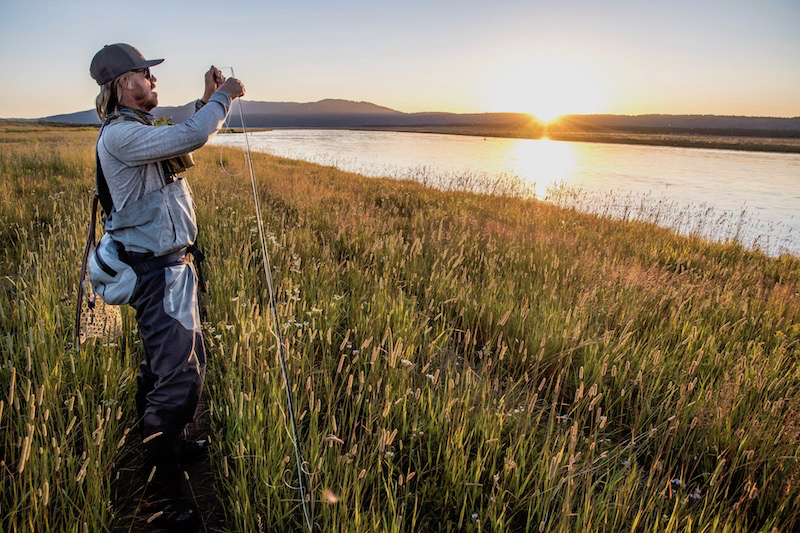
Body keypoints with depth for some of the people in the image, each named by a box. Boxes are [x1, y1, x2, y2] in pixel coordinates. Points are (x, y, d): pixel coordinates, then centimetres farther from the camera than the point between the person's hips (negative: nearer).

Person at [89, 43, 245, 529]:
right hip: (157, 270, -11)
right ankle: (162, 491, 5)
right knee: (178, 377, -8)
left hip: (168, 264, 11)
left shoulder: (139, 129, 15)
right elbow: (190, 137, -27)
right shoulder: (119, 135, -17)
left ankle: (164, 442, 43)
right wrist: (224, 97, -11)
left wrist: (208, 101, 13)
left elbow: (187, 140, 26)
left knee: (170, 361, 23)